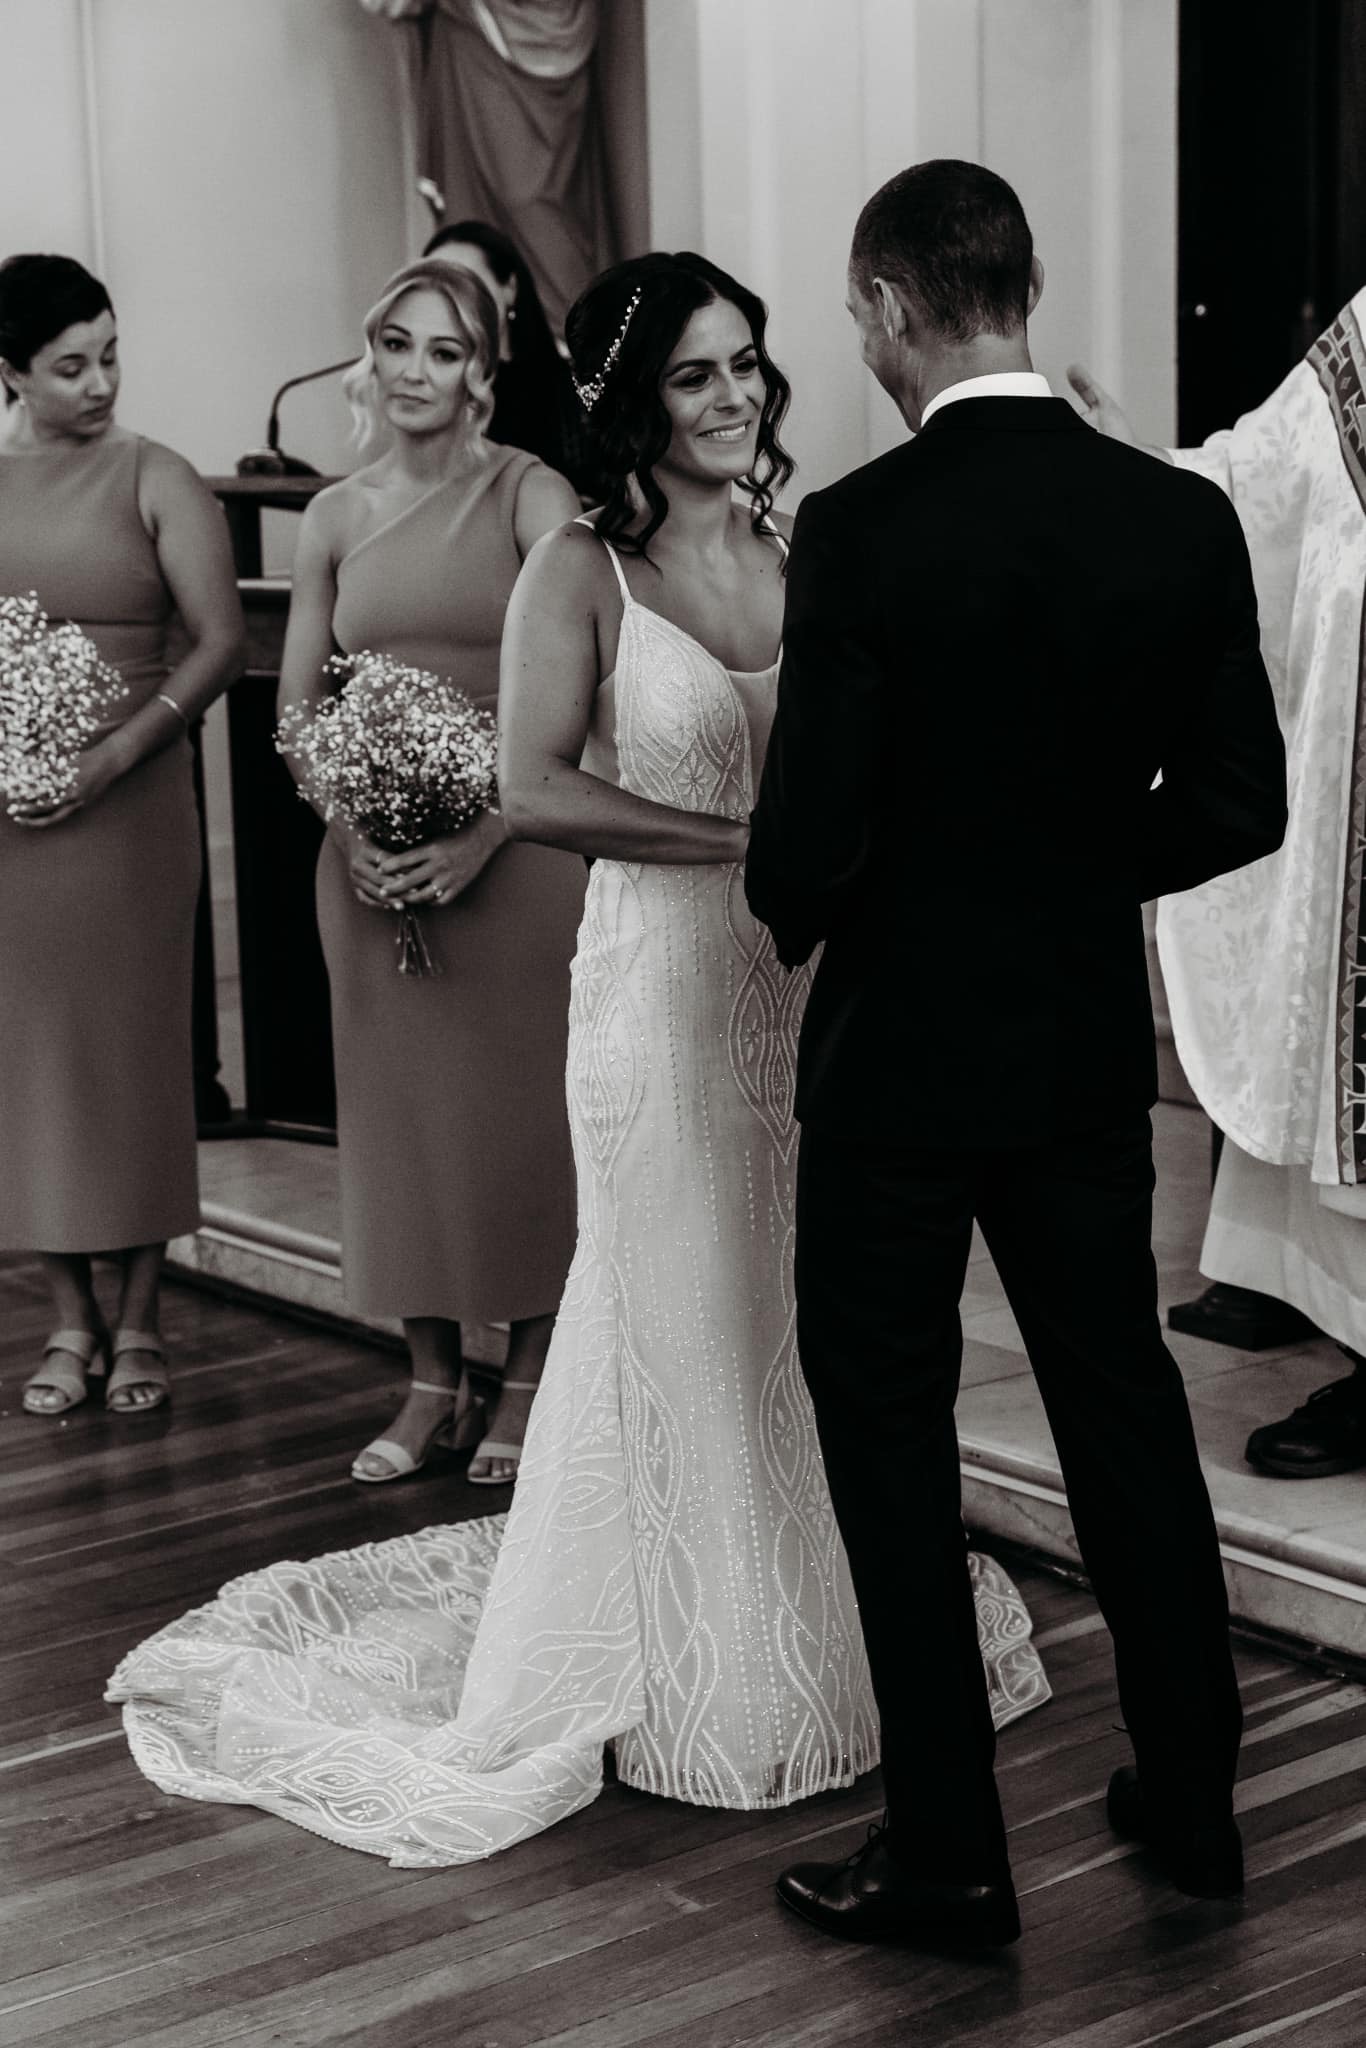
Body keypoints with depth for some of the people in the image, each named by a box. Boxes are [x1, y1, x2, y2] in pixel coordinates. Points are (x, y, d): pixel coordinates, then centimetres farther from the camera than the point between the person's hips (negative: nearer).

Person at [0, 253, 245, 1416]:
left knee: (133, 1044, 2)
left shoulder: (154, 481, 0)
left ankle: (140, 1320, 13)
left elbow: (222, 641, -5)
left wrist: (119, 754, -16)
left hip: (128, 802, -2)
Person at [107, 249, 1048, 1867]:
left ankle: (819, 1637, 30)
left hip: (809, 986, 5)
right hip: (664, 986, -4)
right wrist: (756, 839, -21)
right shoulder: (579, 572, -7)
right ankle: (697, 1679, 22)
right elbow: (536, 789, -19)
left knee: (811, 1324, 12)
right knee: (681, 1331, 6)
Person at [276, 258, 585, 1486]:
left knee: (522, 1107, 2)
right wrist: (350, 829, -6)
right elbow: (297, 704, 11)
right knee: (397, 1108, 8)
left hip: (515, 849, -4)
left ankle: (527, 1381, 17)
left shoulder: (529, 495, -4)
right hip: (372, 863, 4)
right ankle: (433, 1383, 21)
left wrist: (486, 832, -19)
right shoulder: (336, 517, 9)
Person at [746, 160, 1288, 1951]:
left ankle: (948, 1855, 15)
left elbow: (807, 835, -18)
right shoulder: (1184, 518, -5)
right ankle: (1194, 1795, 30)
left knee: (890, 1435, 8)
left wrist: (795, 917, 4)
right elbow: (1237, 804, -1)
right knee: (1122, 1399, 18)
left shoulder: (858, 532, -18)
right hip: (1091, 1046, 5)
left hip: (900, 1049, -4)